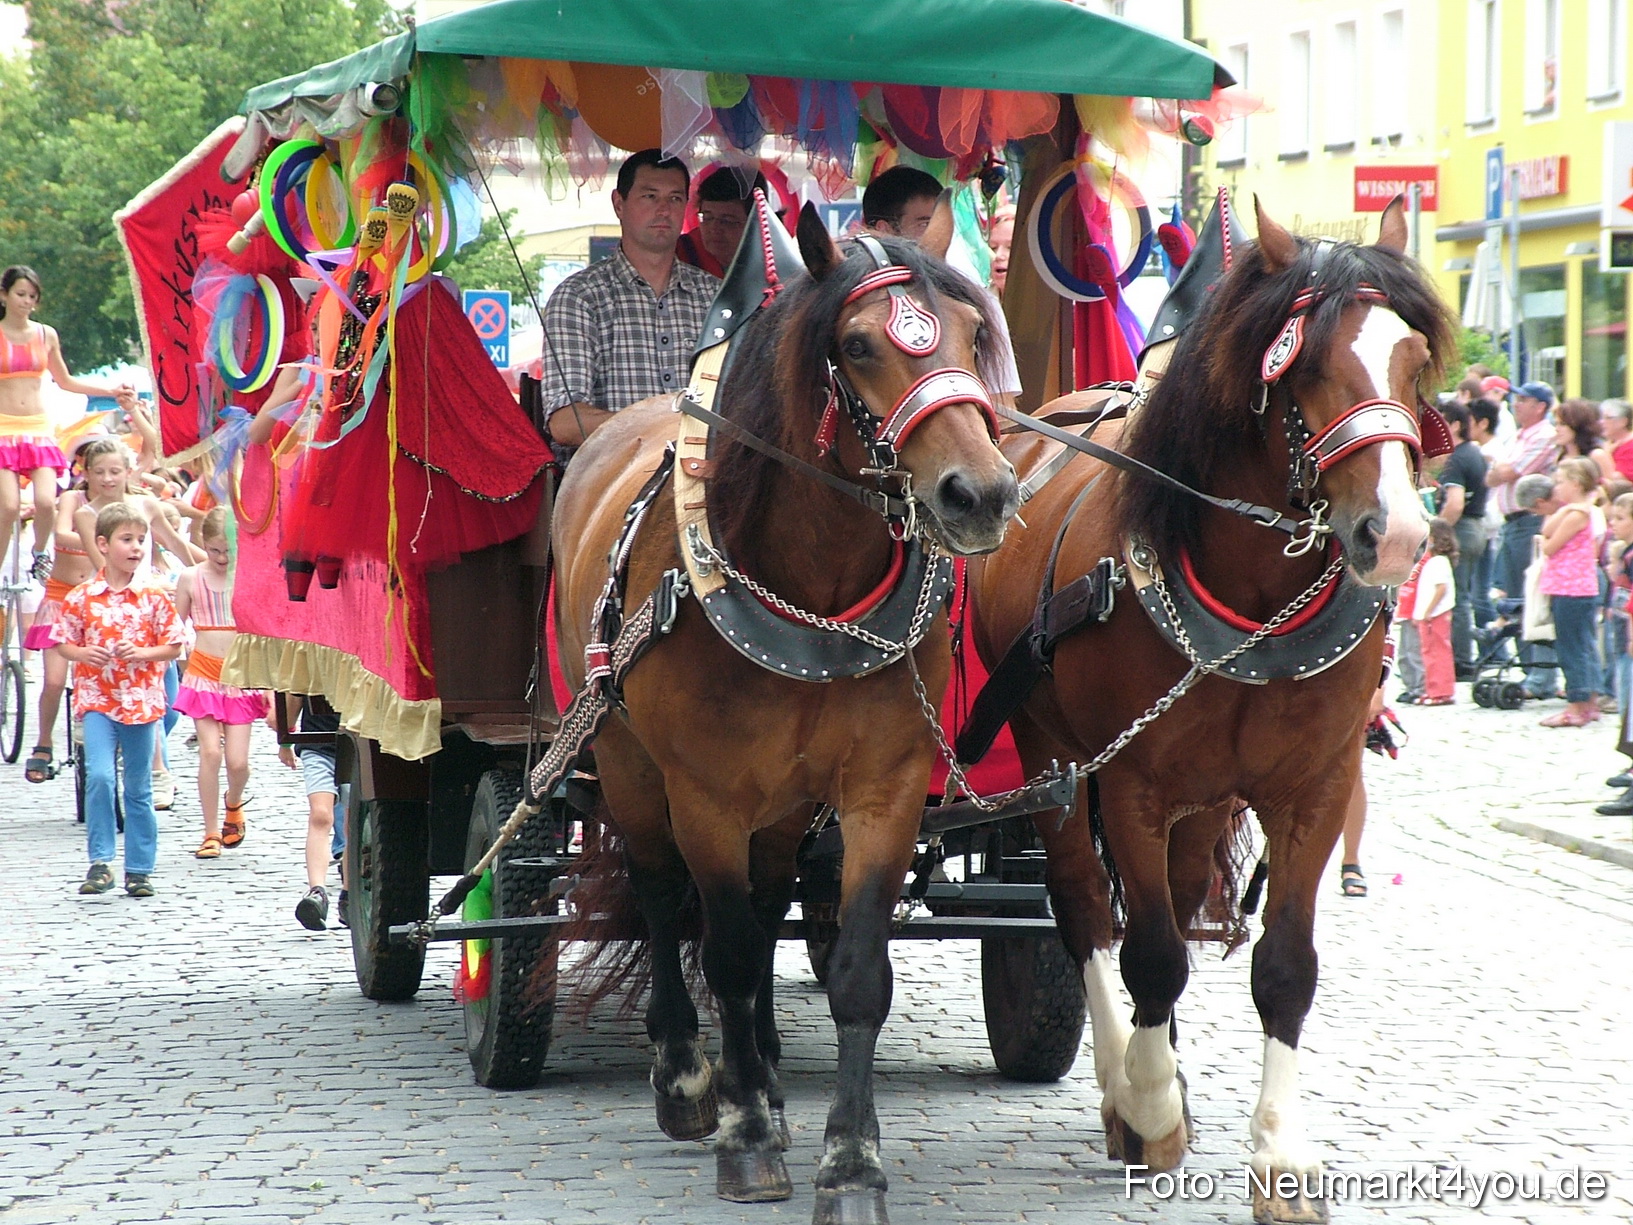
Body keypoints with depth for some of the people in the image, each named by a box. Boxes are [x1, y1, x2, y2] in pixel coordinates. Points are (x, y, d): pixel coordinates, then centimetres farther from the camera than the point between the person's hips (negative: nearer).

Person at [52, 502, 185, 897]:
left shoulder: (154, 597, 0)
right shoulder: (81, 597, -1)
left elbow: (173, 645, 3)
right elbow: (63, 643, 6)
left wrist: (144, 653, -14)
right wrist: (83, 653, -14)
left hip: (142, 700, 1)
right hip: (96, 699, -1)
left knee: (139, 789, 7)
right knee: (99, 776, -17)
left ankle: (139, 869, 15)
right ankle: (100, 861, -8)